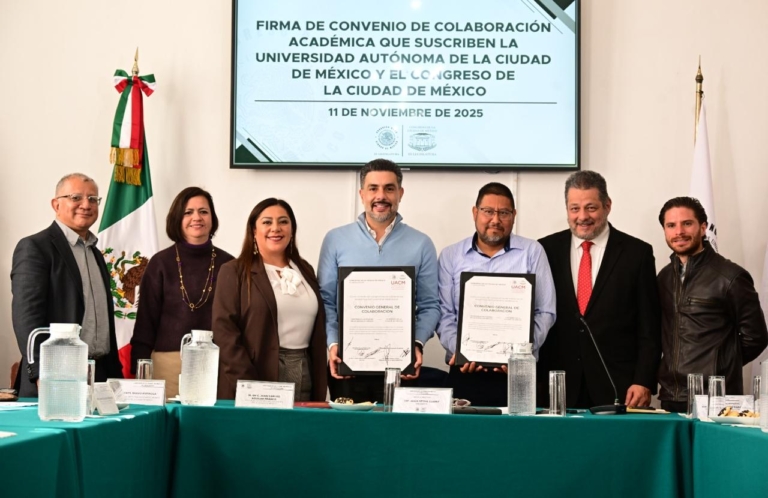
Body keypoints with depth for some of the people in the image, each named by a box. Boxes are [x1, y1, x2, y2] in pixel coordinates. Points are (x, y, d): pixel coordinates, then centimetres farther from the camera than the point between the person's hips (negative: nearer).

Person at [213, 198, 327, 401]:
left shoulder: (305, 271, 15)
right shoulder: (234, 272, 0)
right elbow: (224, 330, -8)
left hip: (303, 374, 4)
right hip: (254, 379, -4)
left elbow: (318, 332, 15)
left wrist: (319, 390, 7)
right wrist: (247, 384, -17)